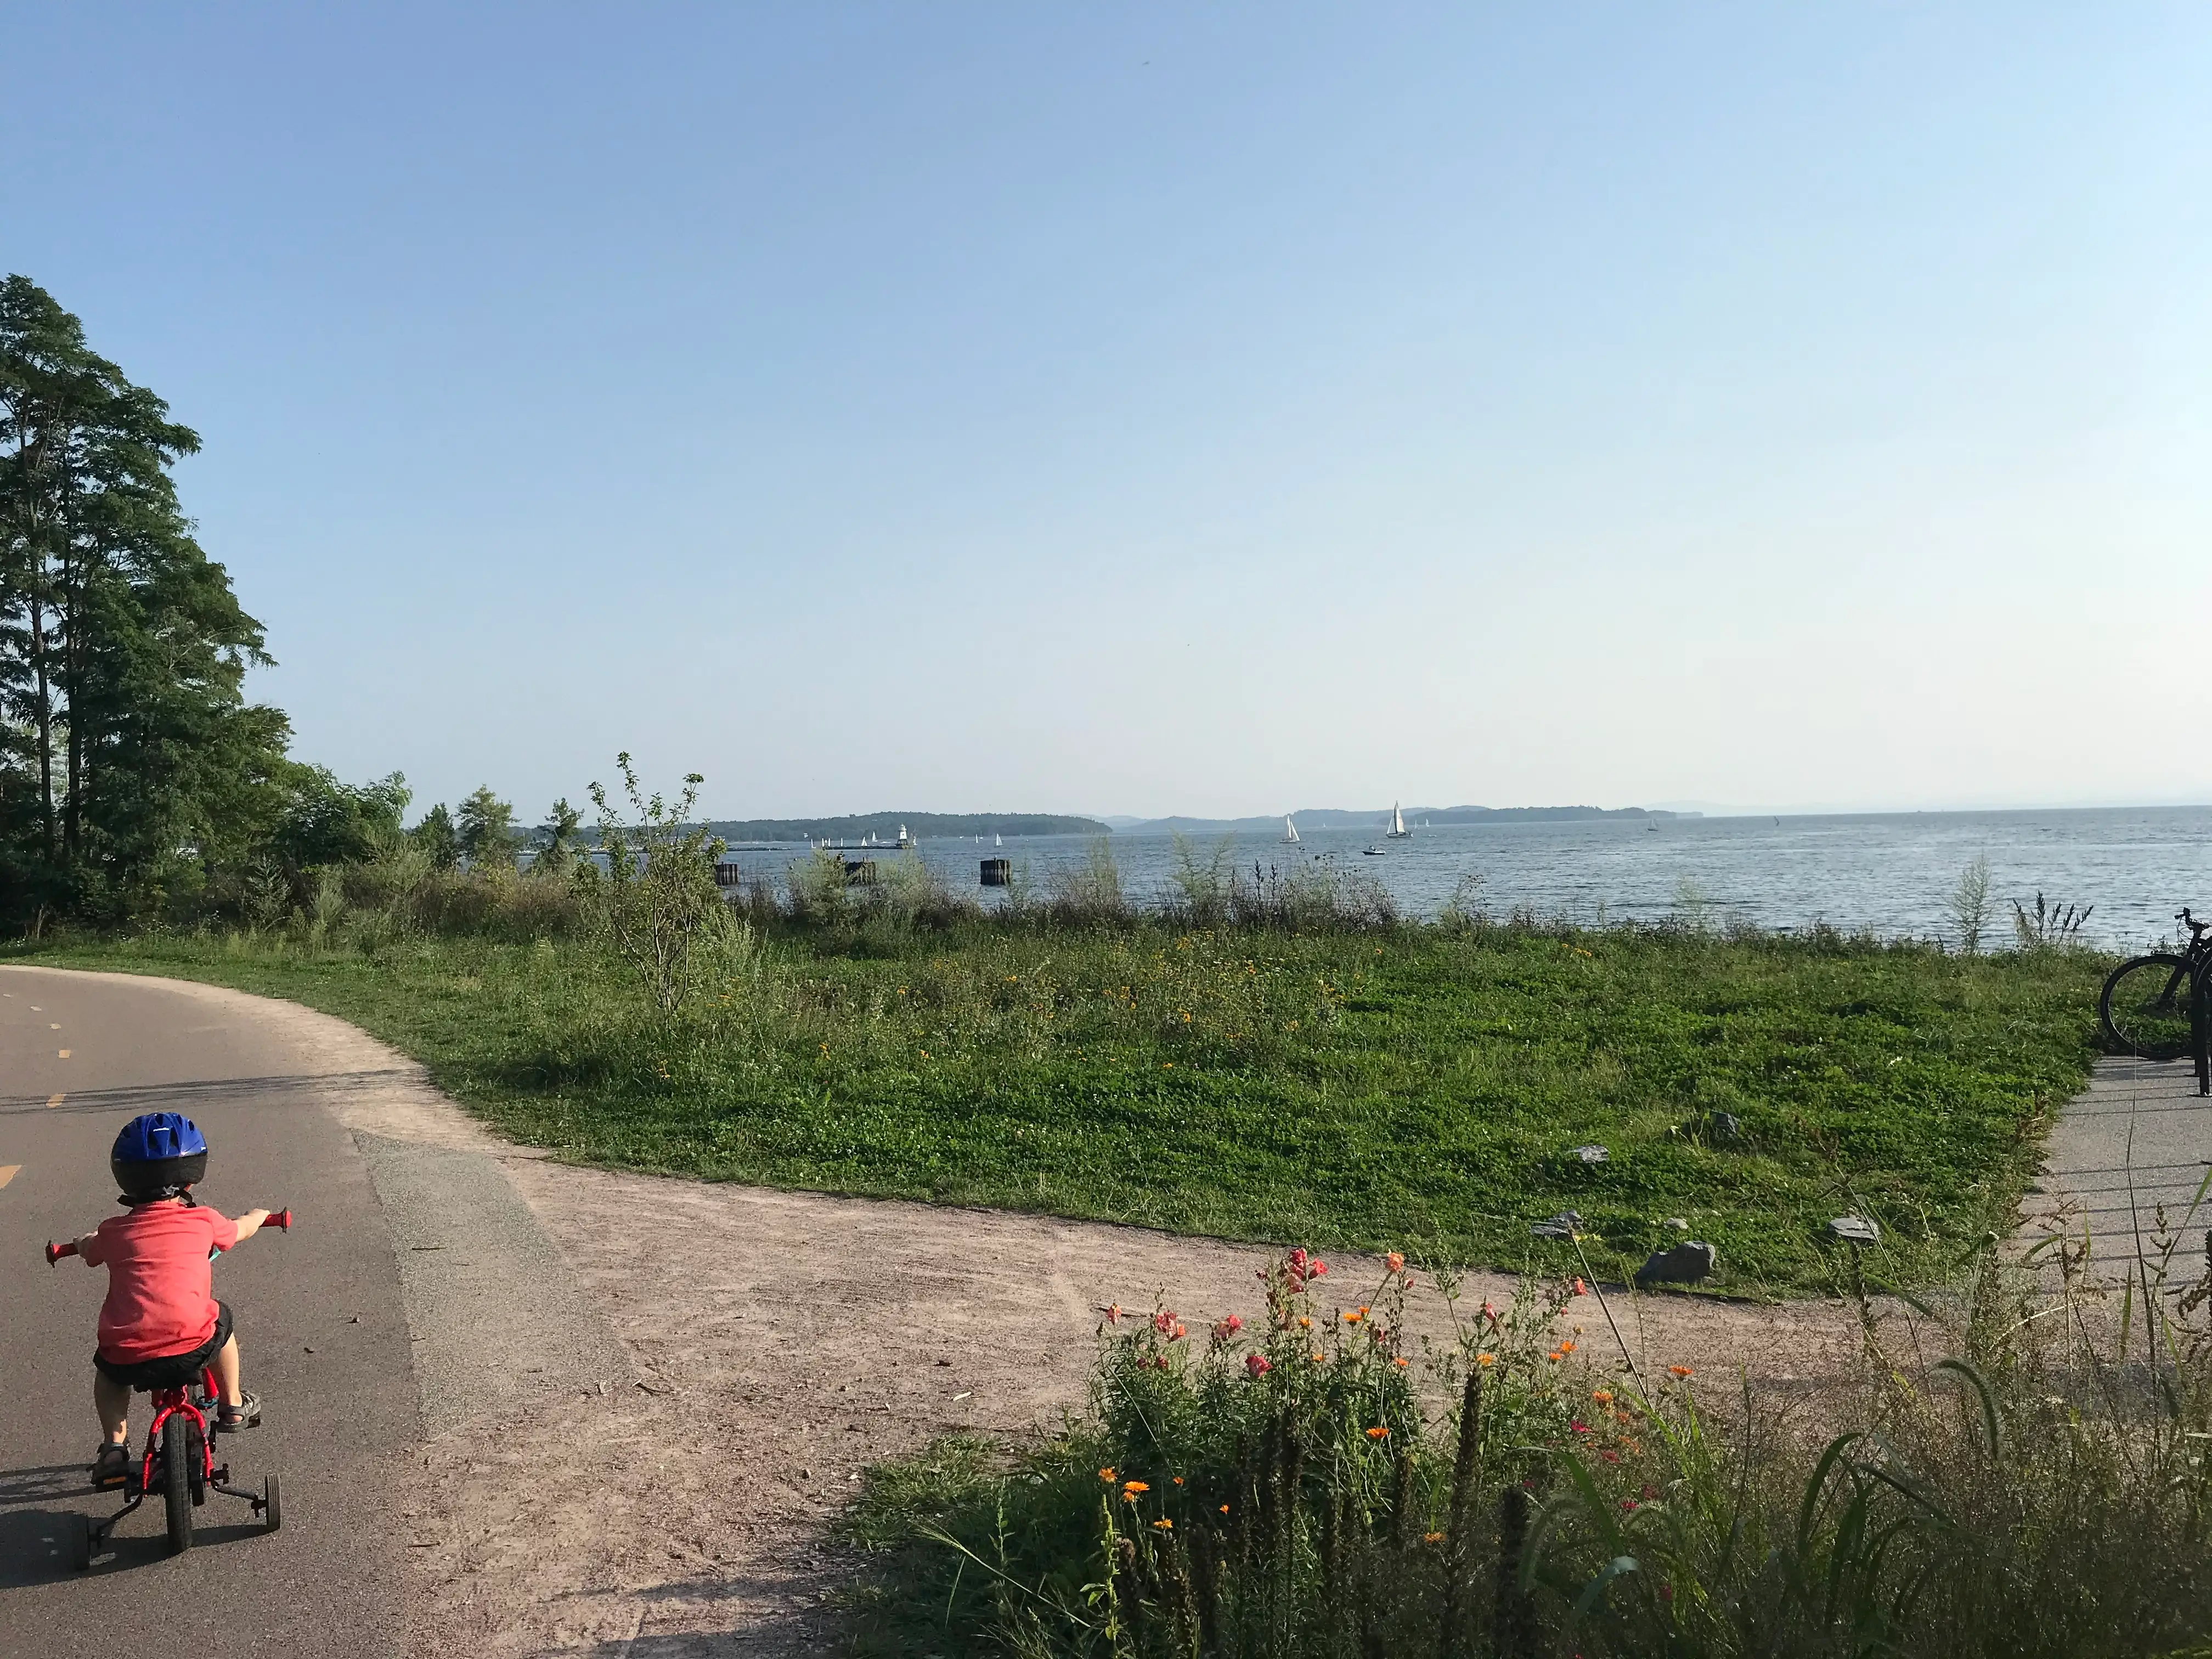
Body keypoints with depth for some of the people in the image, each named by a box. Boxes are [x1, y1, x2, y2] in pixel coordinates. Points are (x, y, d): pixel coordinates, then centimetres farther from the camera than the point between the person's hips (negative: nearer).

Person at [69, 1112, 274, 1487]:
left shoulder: (114, 1231, 8)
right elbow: (241, 1229, 28)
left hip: (128, 1360, 2)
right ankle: (232, 1407, 41)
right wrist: (257, 1215, 52)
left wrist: (86, 1241, 57)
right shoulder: (204, 1221, 5)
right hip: (193, 1348, -2)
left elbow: (87, 1250, 33)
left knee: (106, 1369, 36)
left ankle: (113, 1447, 28)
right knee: (221, 1322, 31)